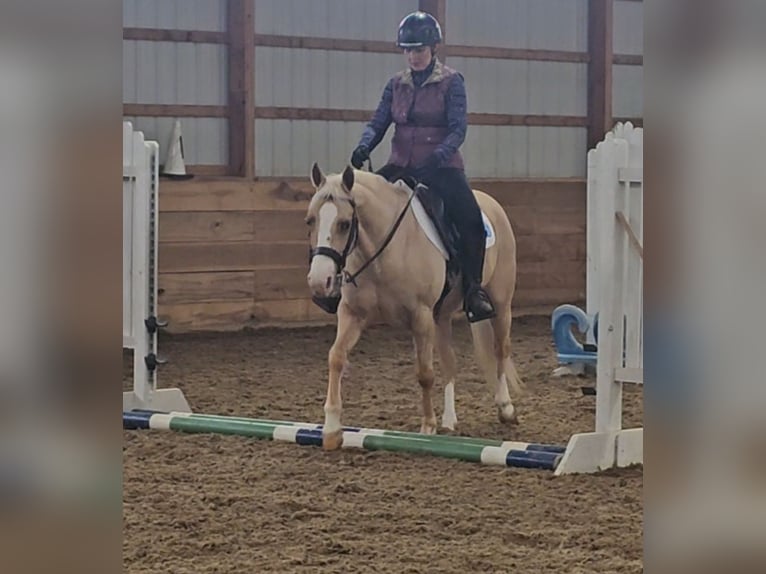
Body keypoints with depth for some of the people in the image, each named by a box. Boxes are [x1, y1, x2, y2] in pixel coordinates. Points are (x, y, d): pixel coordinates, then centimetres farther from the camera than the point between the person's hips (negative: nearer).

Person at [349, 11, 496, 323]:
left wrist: (439, 156, -27)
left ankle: (473, 291, -20)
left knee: (470, 218, -29)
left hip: (441, 167, -5)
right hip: (401, 166, 5)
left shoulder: (451, 82, 0)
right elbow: (378, 123, 7)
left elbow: (458, 129, -9)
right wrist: (364, 146, -16)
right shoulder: (396, 84, 12)